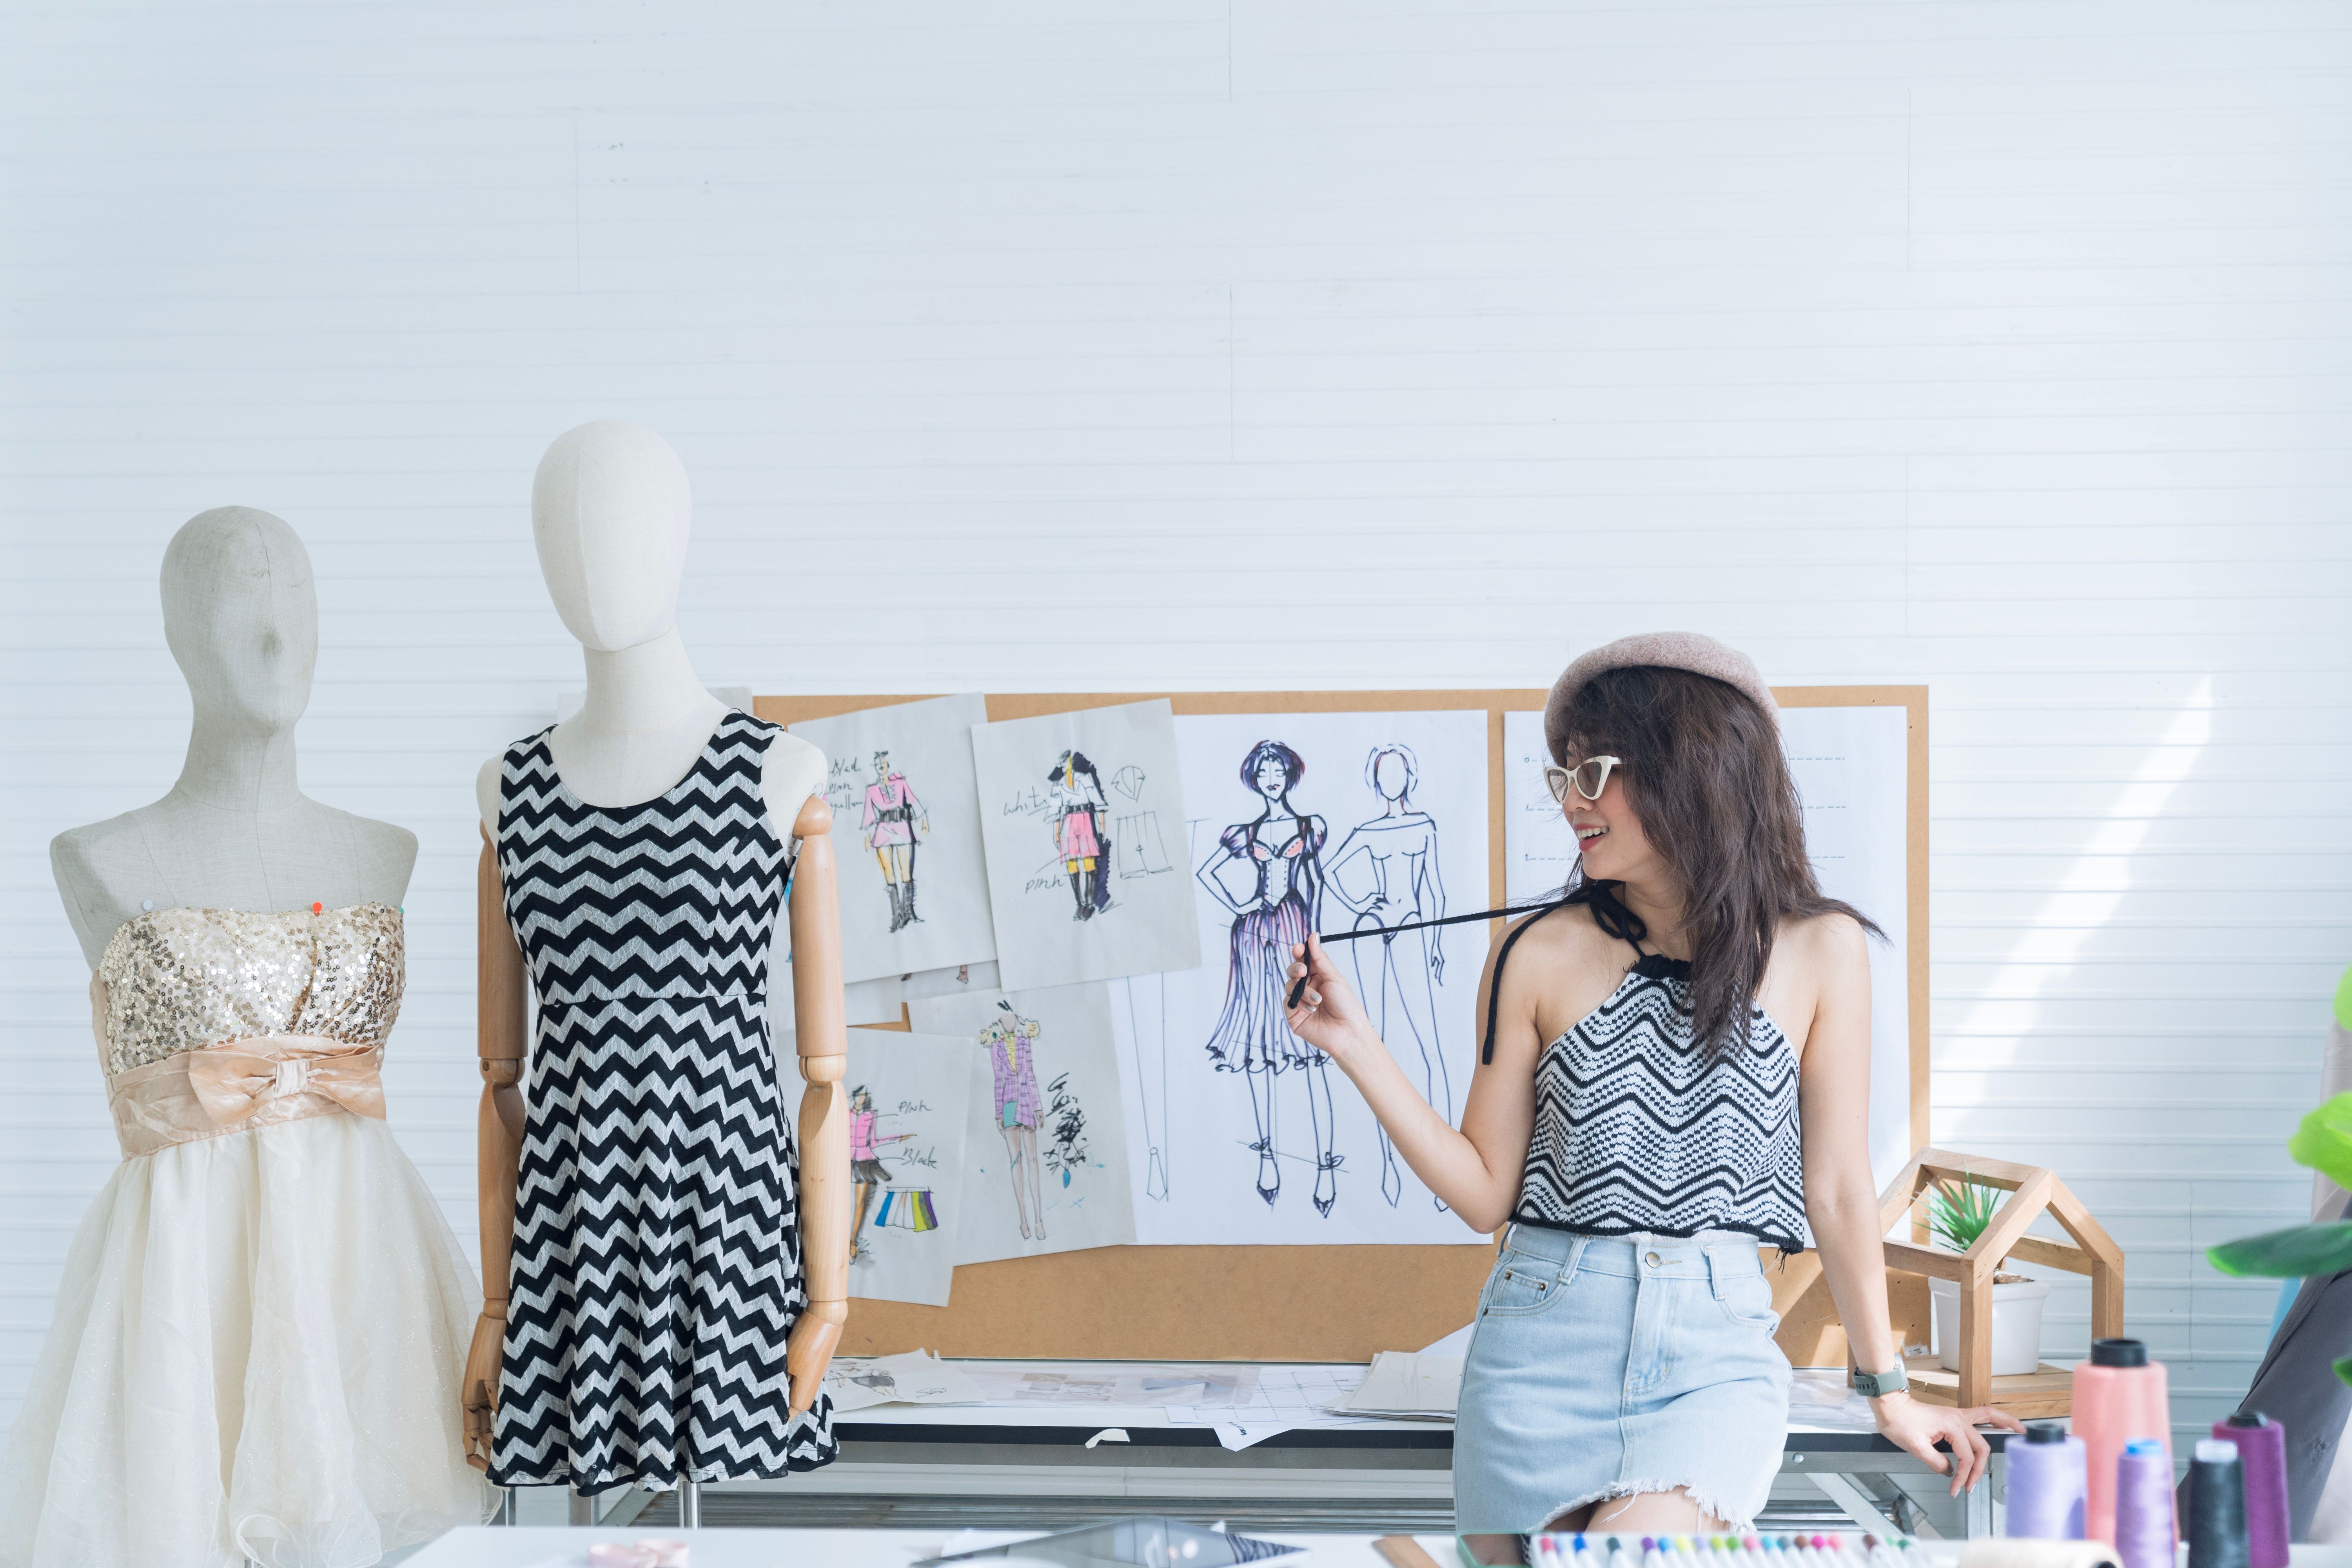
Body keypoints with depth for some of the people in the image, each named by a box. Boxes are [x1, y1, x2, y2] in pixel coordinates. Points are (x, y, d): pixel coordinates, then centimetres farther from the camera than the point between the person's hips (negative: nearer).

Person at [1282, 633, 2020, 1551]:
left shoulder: (1817, 950, 1)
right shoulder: (1542, 956, 3)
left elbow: (1837, 1191, 7)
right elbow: (1485, 1190, 5)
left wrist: (1888, 1395, 11)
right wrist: (1355, 1047, -4)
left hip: (1717, 1348, -2)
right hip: (1542, 1339, 2)